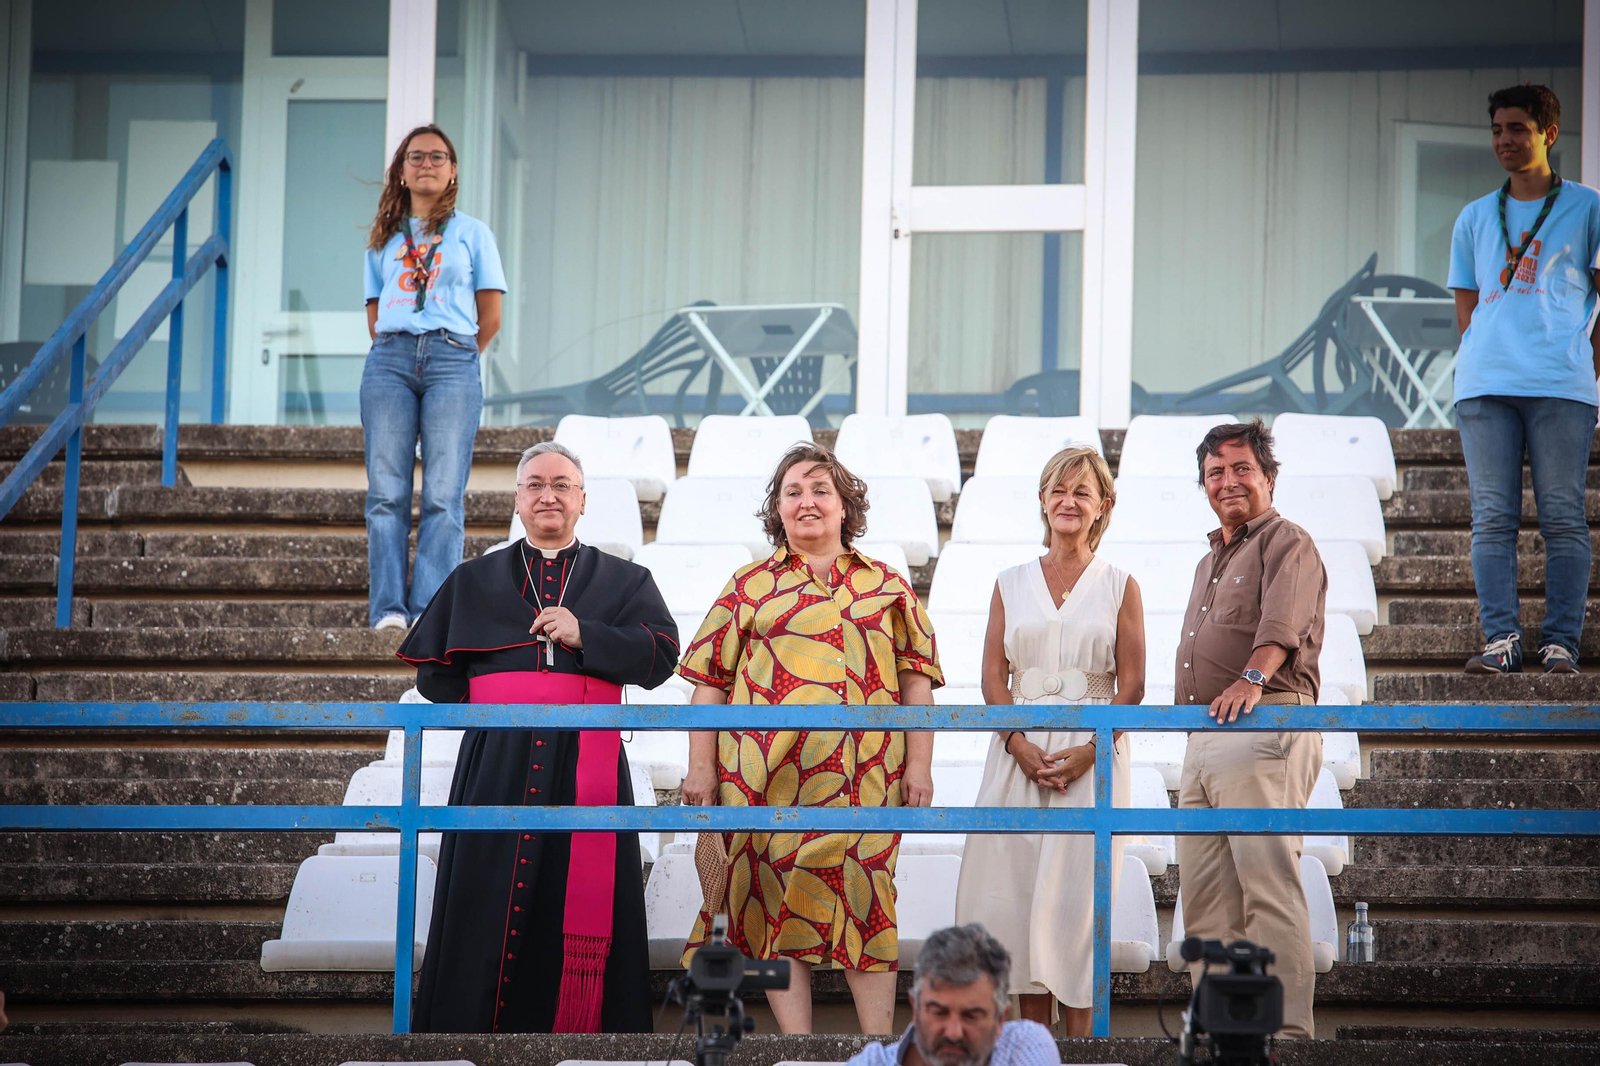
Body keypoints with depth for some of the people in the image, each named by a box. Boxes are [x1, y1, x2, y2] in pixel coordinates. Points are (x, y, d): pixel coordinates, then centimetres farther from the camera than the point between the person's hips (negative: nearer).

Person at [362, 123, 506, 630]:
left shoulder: (471, 233, 15)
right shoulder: (384, 238, 21)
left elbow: (490, 316, 13)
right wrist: (392, 353, 9)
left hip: (452, 360, -2)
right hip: (389, 358, 2)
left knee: (443, 493, -11)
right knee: (386, 491, -7)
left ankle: (432, 610, -15)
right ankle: (388, 608, -9)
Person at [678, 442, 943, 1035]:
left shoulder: (886, 586, 14)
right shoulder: (752, 586, 11)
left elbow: (916, 678, 11)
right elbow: (710, 680, 8)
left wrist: (919, 765, 2)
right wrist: (701, 767, 0)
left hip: (865, 777, 0)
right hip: (769, 778, 0)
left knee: (866, 901, -3)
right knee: (778, 900, -3)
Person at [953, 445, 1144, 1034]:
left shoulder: (1119, 587, 6)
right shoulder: (1012, 584, 12)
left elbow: (1131, 686, 0)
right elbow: (993, 678, 7)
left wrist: (1089, 750, -14)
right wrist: (1020, 744, -10)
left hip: (1094, 754, -2)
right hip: (1021, 749, 2)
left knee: (1078, 887, -6)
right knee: (1014, 886, -3)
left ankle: (1080, 1042, -3)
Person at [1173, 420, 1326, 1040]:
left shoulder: (1286, 543, -1)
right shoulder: (1210, 563, 28)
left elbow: (1283, 621, -20)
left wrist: (1252, 677, -37)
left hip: (1265, 725, -9)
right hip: (1203, 738, 9)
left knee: (1268, 881, -16)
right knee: (1204, 893, 6)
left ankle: (1286, 1026, -20)